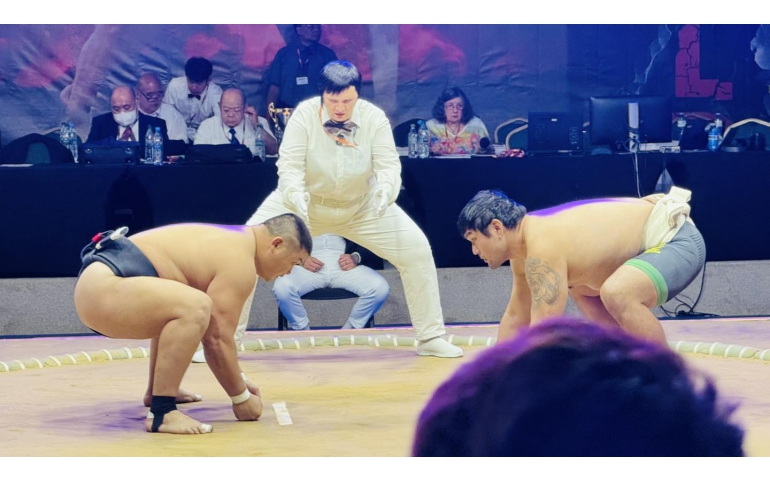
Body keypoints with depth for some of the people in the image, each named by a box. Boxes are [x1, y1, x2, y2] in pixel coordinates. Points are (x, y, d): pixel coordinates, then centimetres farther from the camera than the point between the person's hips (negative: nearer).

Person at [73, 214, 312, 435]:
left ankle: (157, 390, 31)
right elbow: (218, 340, -12)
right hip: (103, 291, -11)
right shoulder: (239, 261, -10)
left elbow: (213, 331, 29)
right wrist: (241, 398, -2)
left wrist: (238, 381, 32)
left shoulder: (232, 241, 21)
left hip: (99, 281, 11)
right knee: (195, 308, -30)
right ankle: (161, 412, -24)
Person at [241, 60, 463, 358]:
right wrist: (295, 194, -46)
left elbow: (388, 164, -22)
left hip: (363, 207, 1)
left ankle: (430, 338, 6)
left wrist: (385, 189, -45)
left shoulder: (374, 118, -18)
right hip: (305, 204, -1)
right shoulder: (304, 114, -22)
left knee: (417, 251, -9)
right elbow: (290, 164, -25)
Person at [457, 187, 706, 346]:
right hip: (657, 239, 11)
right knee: (579, 290, 26)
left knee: (616, 294, -35)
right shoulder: (524, 242, 6)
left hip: (679, 241, -11)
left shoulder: (542, 249, -26)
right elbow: (516, 318, 19)